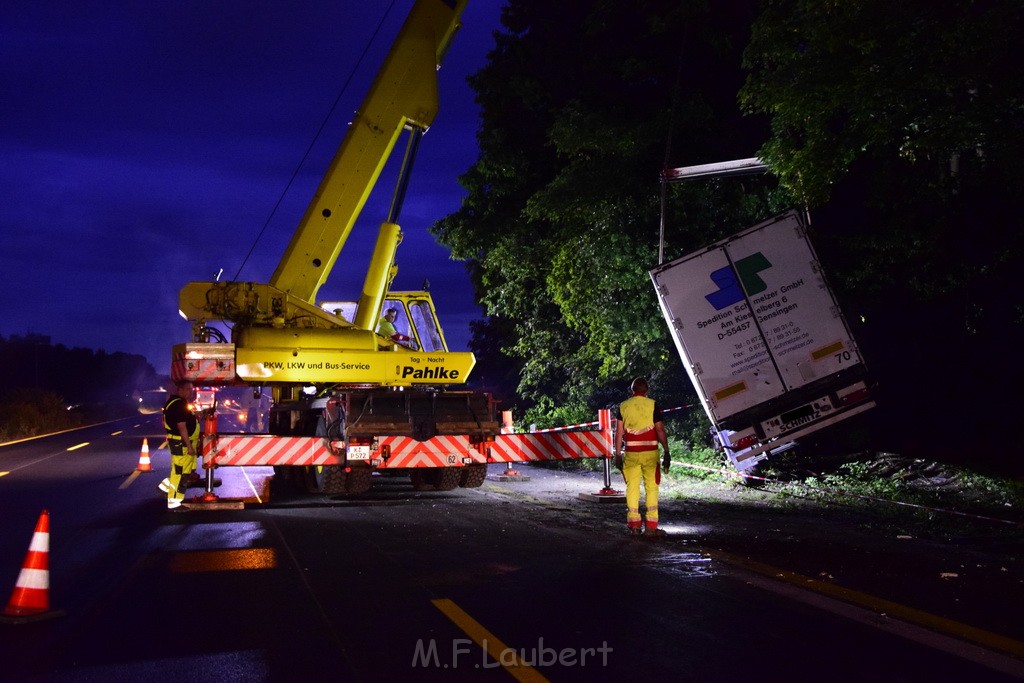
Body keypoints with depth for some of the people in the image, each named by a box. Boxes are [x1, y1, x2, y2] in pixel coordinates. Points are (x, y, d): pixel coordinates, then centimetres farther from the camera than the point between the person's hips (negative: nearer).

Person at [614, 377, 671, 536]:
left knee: (632, 488, 8)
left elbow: (619, 433, 4)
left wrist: (618, 454, 9)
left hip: (631, 453, 2)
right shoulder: (652, 405, -3)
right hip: (650, 452, -2)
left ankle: (634, 525, 9)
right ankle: (651, 526, 1)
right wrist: (667, 452, -4)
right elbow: (660, 430, -7)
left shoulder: (623, 406, 5)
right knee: (651, 487, 3)